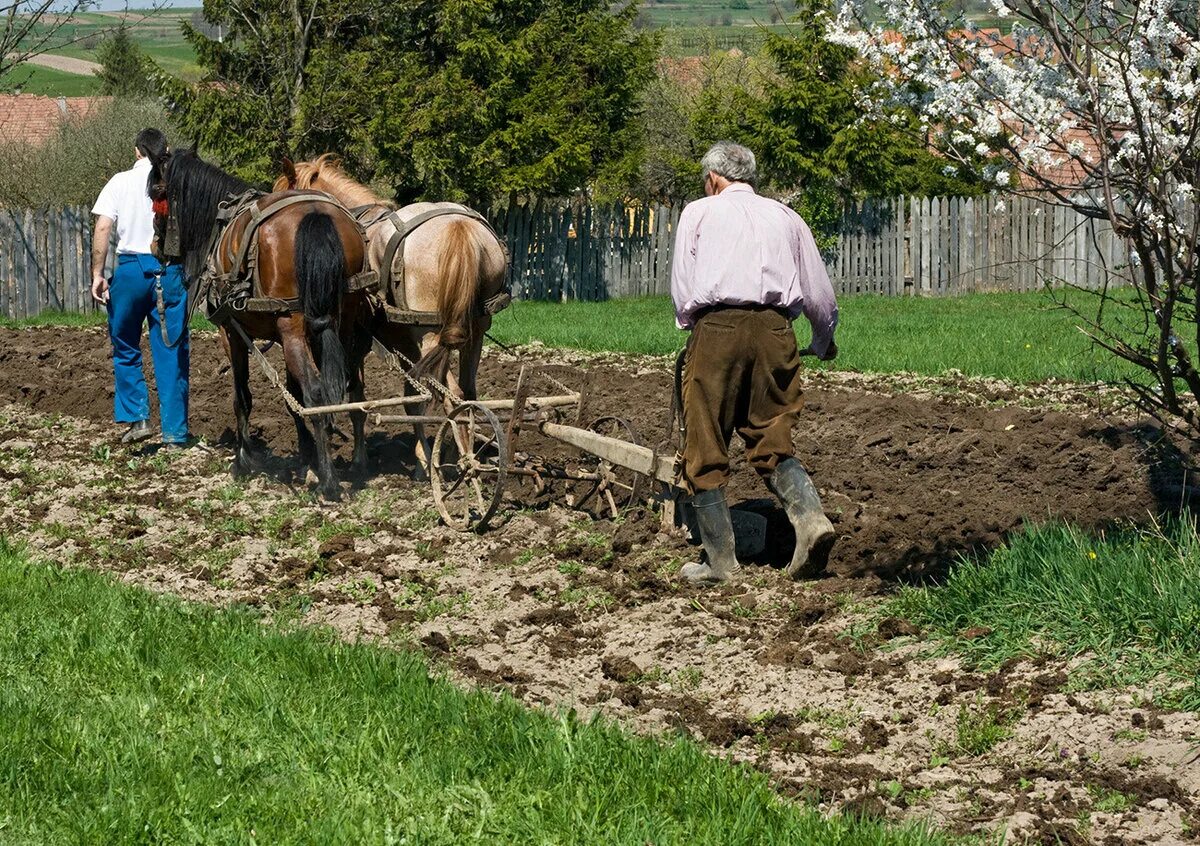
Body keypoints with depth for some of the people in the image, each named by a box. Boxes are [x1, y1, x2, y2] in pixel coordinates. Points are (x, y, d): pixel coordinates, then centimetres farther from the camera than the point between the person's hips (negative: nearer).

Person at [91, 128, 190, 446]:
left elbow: (102, 229, -6)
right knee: (171, 353, 5)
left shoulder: (121, 182, 3)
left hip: (131, 268, -1)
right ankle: (175, 431, 6)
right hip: (172, 270, 1)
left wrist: (97, 274, -4)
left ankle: (137, 417, 3)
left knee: (125, 348, 15)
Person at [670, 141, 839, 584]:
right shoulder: (784, 216, 22)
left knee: (705, 451, 4)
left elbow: (681, 287, 7)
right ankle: (810, 518, -16)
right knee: (773, 444, 9)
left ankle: (720, 560, 2)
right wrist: (823, 343, 39)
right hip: (774, 329, 3)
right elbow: (820, 294, 22)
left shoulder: (699, 212, 14)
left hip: (716, 327, -3)